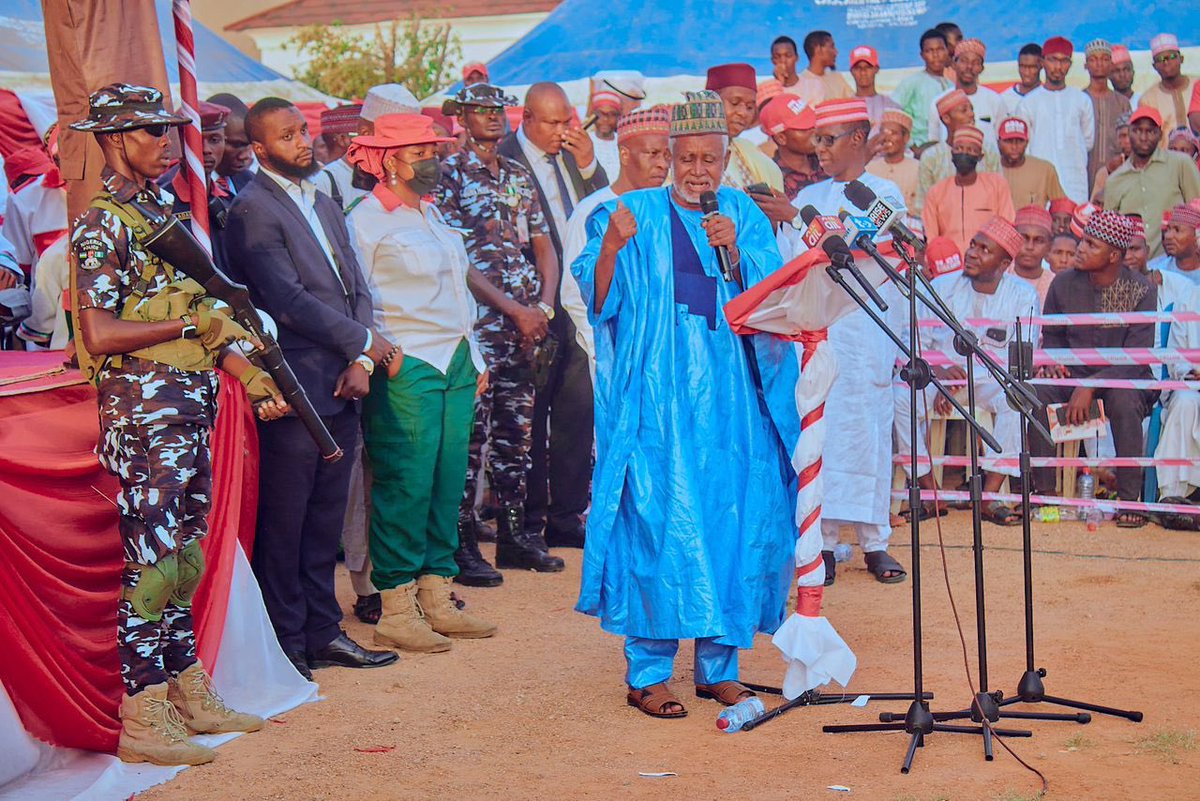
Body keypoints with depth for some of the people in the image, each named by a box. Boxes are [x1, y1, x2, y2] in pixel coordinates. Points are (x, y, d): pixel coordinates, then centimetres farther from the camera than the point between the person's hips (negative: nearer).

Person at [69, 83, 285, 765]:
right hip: (143, 414, -8)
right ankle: (143, 724, 2)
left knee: (182, 559, 15)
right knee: (150, 563, -5)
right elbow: (99, 335, -18)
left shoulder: (167, 213, 16)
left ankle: (190, 695, 25)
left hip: (191, 411, 8)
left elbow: (203, 313, 19)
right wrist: (191, 324, -14)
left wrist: (250, 375, 8)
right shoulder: (102, 227, -10)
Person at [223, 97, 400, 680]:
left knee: (325, 521, 14)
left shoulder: (324, 204, 18)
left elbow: (356, 289, 15)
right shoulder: (253, 210, -9)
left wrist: (359, 362, -1)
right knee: (283, 524, 1)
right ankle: (286, 647, 10)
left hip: (340, 389, 8)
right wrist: (366, 341, -9)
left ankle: (322, 633, 23)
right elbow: (290, 303, -17)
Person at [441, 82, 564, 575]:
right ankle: (462, 543, 1)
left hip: (527, 326, 6)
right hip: (477, 324, -6)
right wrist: (513, 309, -14)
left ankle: (514, 534, 19)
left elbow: (544, 247, 15)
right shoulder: (449, 174, -4)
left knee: (518, 430, 10)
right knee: (470, 433, -5)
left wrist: (543, 306, -2)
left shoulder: (520, 175, 15)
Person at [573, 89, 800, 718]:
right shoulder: (634, 215, 4)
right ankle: (647, 673, 1)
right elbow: (599, 299, -4)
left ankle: (718, 666, 15)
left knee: (732, 522, 4)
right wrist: (611, 247, -22)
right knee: (658, 522, -6)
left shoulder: (744, 216, 12)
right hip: (658, 399, -3)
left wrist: (736, 249, -15)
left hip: (731, 398, 3)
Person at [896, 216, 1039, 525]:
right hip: (941, 375, 1)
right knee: (900, 398, -28)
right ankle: (928, 489, -16)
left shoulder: (1022, 295, -1)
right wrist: (939, 372, -21)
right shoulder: (942, 287, 4)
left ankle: (990, 496, -29)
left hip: (992, 379, -1)